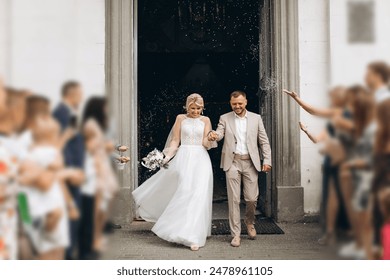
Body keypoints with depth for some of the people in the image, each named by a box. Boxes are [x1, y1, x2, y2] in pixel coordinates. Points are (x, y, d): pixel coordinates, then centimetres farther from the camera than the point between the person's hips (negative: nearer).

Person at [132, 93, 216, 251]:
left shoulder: (205, 120, 8)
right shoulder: (181, 118, 7)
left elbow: (206, 143, 2)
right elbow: (175, 141, 5)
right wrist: (167, 156, -8)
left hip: (200, 160, 0)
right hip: (184, 158, 0)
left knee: (198, 196, -4)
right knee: (183, 194, -5)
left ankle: (194, 236, 2)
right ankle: (186, 232, 10)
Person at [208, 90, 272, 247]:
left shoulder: (256, 118, 10)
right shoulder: (225, 118, 9)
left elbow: (264, 141, 9)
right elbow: (220, 133, -6)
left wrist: (267, 160, -1)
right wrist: (213, 135, -30)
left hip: (250, 162, 1)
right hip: (232, 162, 0)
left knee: (252, 198, 0)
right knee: (233, 199, -1)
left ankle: (249, 222, 32)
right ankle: (236, 234, 10)